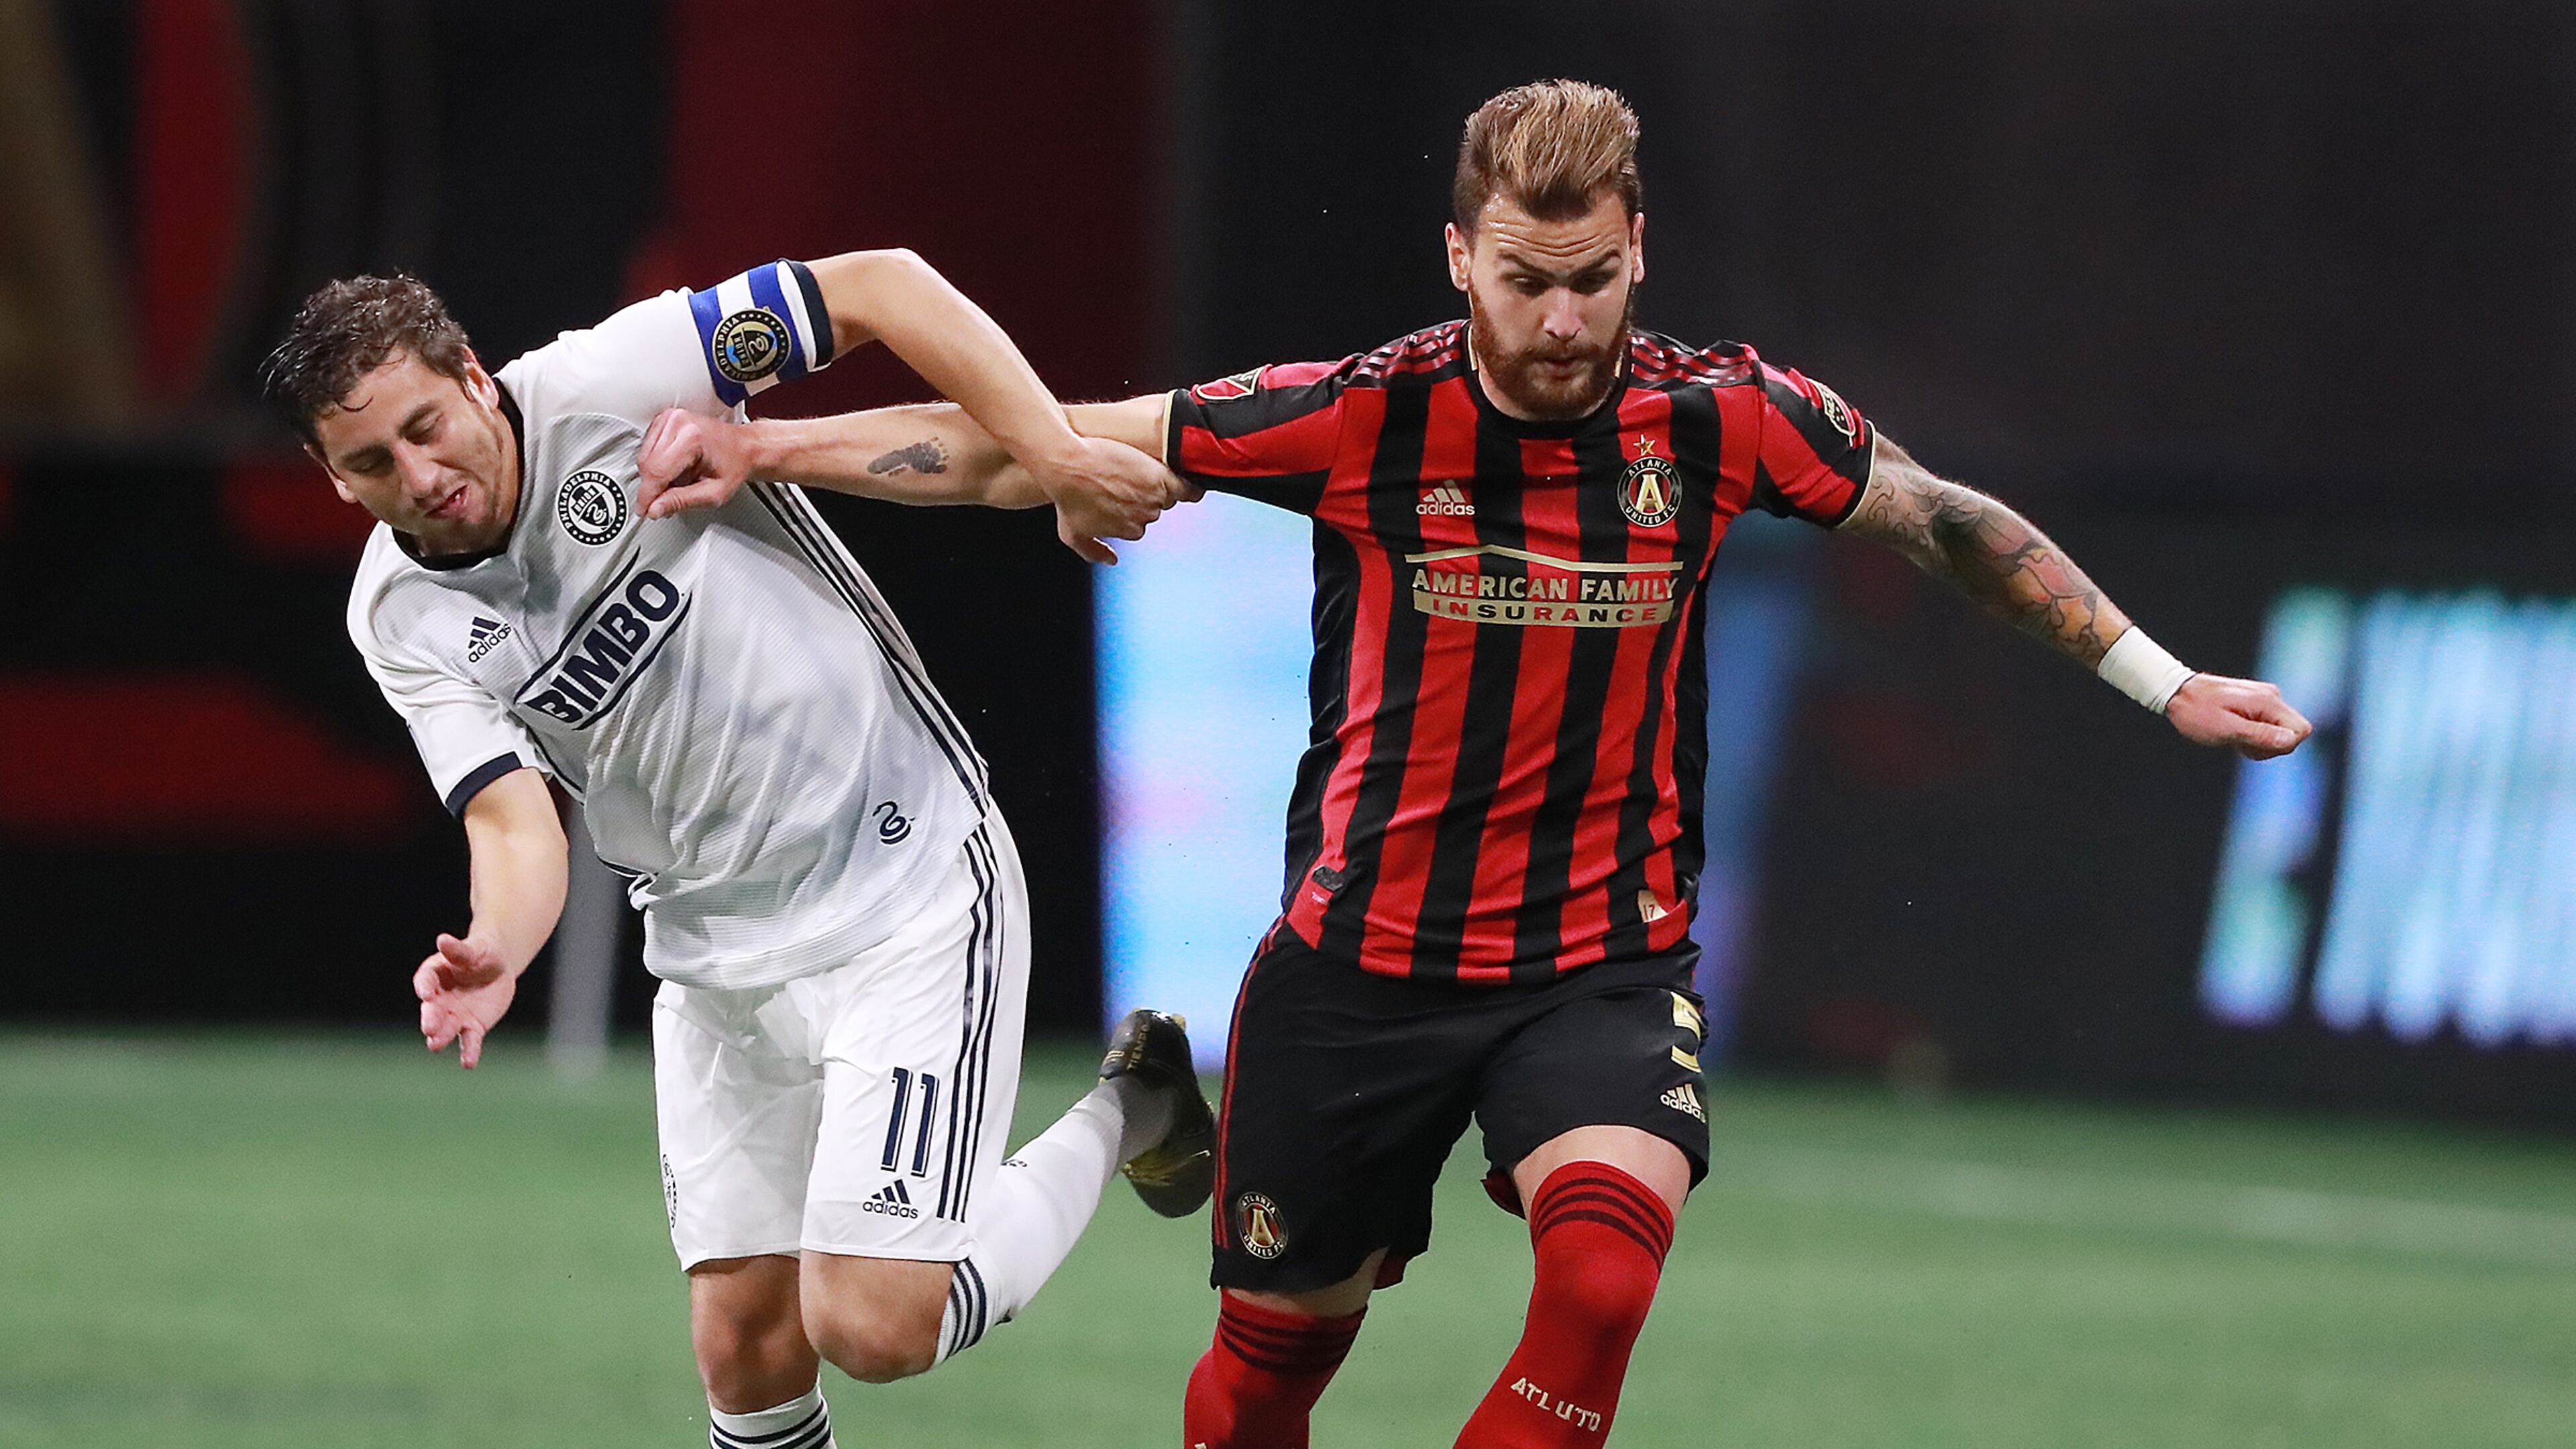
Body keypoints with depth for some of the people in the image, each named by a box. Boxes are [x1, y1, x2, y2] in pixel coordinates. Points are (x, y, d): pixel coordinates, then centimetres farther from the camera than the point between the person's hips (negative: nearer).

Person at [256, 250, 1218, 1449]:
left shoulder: (610, 384, -16)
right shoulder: (402, 621, -4)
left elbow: (881, 286, -15)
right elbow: (515, 821, -13)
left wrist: (1054, 461, -25)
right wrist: (492, 956, -36)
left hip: (909, 888, -5)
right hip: (717, 963, 5)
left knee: (872, 1327, -14)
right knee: (745, 1346, 1)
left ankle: (1123, 1118, 10)